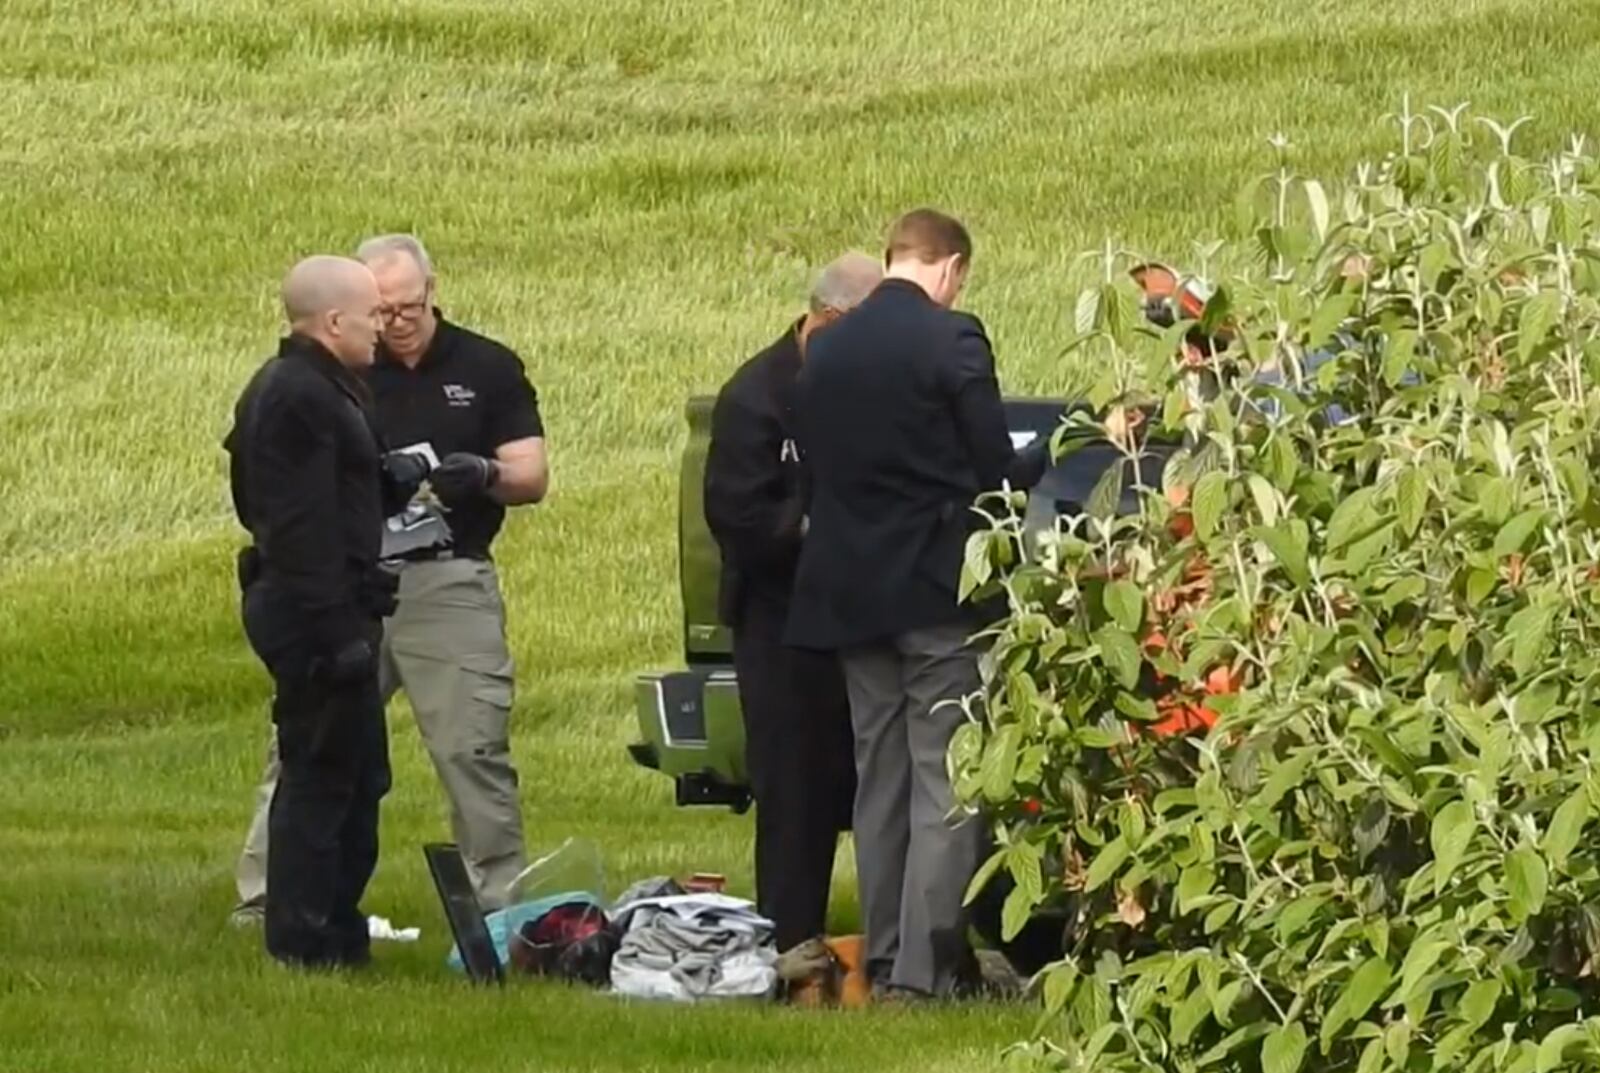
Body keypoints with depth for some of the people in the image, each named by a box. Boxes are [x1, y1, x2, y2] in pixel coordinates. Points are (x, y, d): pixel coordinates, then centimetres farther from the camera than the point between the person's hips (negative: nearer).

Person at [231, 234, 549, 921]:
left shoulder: (487, 369, 4)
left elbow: (532, 477, 2)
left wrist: (484, 475, -20)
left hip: (449, 583, -1)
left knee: (473, 749, -3)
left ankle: (501, 903, 4)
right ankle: (265, 895, 8)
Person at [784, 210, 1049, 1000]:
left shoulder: (826, 351, 7)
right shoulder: (950, 341, -12)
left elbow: (815, 463, 13)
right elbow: (995, 468, -10)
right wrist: (1042, 460, 11)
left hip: (851, 588, 6)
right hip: (938, 587, -6)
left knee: (878, 778, 13)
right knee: (944, 782, -4)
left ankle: (884, 957, 13)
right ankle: (927, 962, -10)